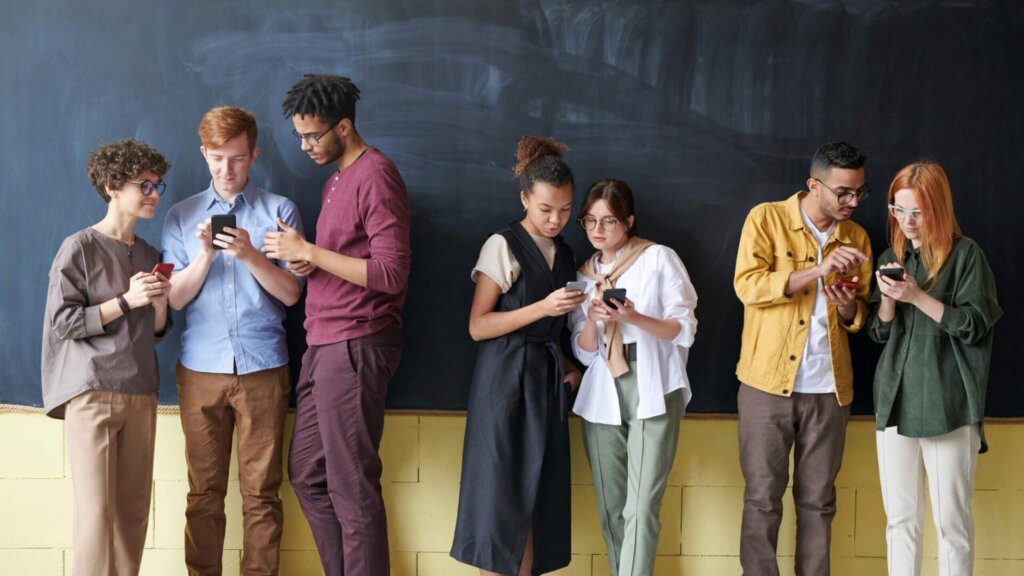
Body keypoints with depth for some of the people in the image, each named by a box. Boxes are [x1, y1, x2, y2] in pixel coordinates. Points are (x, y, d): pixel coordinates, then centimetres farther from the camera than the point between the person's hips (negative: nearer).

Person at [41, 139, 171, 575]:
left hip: (141, 394, 6)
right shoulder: (79, 247, -3)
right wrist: (126, 300, -14)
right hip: (92, 393, -6)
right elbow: (62, 322, -9)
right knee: (97, 511, -10)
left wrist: (160, 301, 0)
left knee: (134, 511, 3)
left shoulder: (149, 255, 15)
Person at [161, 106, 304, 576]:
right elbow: (176, 297, 5)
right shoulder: (182, 216, 11)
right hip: (201, 368, 1)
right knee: (204, 491, 3)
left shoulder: (280, 212, 6)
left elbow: (291, 293, -1)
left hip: (263, 366, -1)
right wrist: (205, 255, -12)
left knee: (261, 491, 0)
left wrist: (249, 255, -16)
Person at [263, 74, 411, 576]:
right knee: (307, 474, 13)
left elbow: (390, 273, -19)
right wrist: (309, 264, 4)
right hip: (323, 345, 10)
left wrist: (308, 251, -16)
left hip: (356, 343, -10)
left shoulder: (376, 176, -12)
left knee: (351, 487, -5)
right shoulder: (336, 180, 18)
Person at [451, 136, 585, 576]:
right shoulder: (503, 246, -6)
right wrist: (542, 308, -19)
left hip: (547, 380, 6)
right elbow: (478, 326, -11)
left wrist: (567, 367, 2)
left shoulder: (564, 254, 13)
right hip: (506, 379, -6)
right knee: (500, 494, -5)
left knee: (537, 496, 5)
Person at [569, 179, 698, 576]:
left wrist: (636, 319, -20)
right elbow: (583, 351, 9)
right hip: (601, 397, 5)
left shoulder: (659, 259, 0)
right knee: (611, 506, 7)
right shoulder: (584, 274, 13)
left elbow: (684, 330, -3)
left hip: (652, 392, -4)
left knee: (640, 507, -11)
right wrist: (592, 321, -12)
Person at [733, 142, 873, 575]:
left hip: (828, 388, 4)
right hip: (768, 382, -3)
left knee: (818, 500, 9)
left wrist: (849, 306, -8)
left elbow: (860, 317, 16)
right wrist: (817, 270, -22)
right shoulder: (766, 219, -3)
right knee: (762, 497, 2)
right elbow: (747, 286, -16)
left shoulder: (856, 238, 9)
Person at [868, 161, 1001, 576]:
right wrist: (889, 298, -7)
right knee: (900, 519, 8)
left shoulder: (965, 254, -3)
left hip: (948, 405, -5)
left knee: (951, 520, 0)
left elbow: (975, 326, -8)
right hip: (895, 401, 5)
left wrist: (918, 296, -16)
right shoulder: (891, 258, 12)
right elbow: (879, 332, 13)